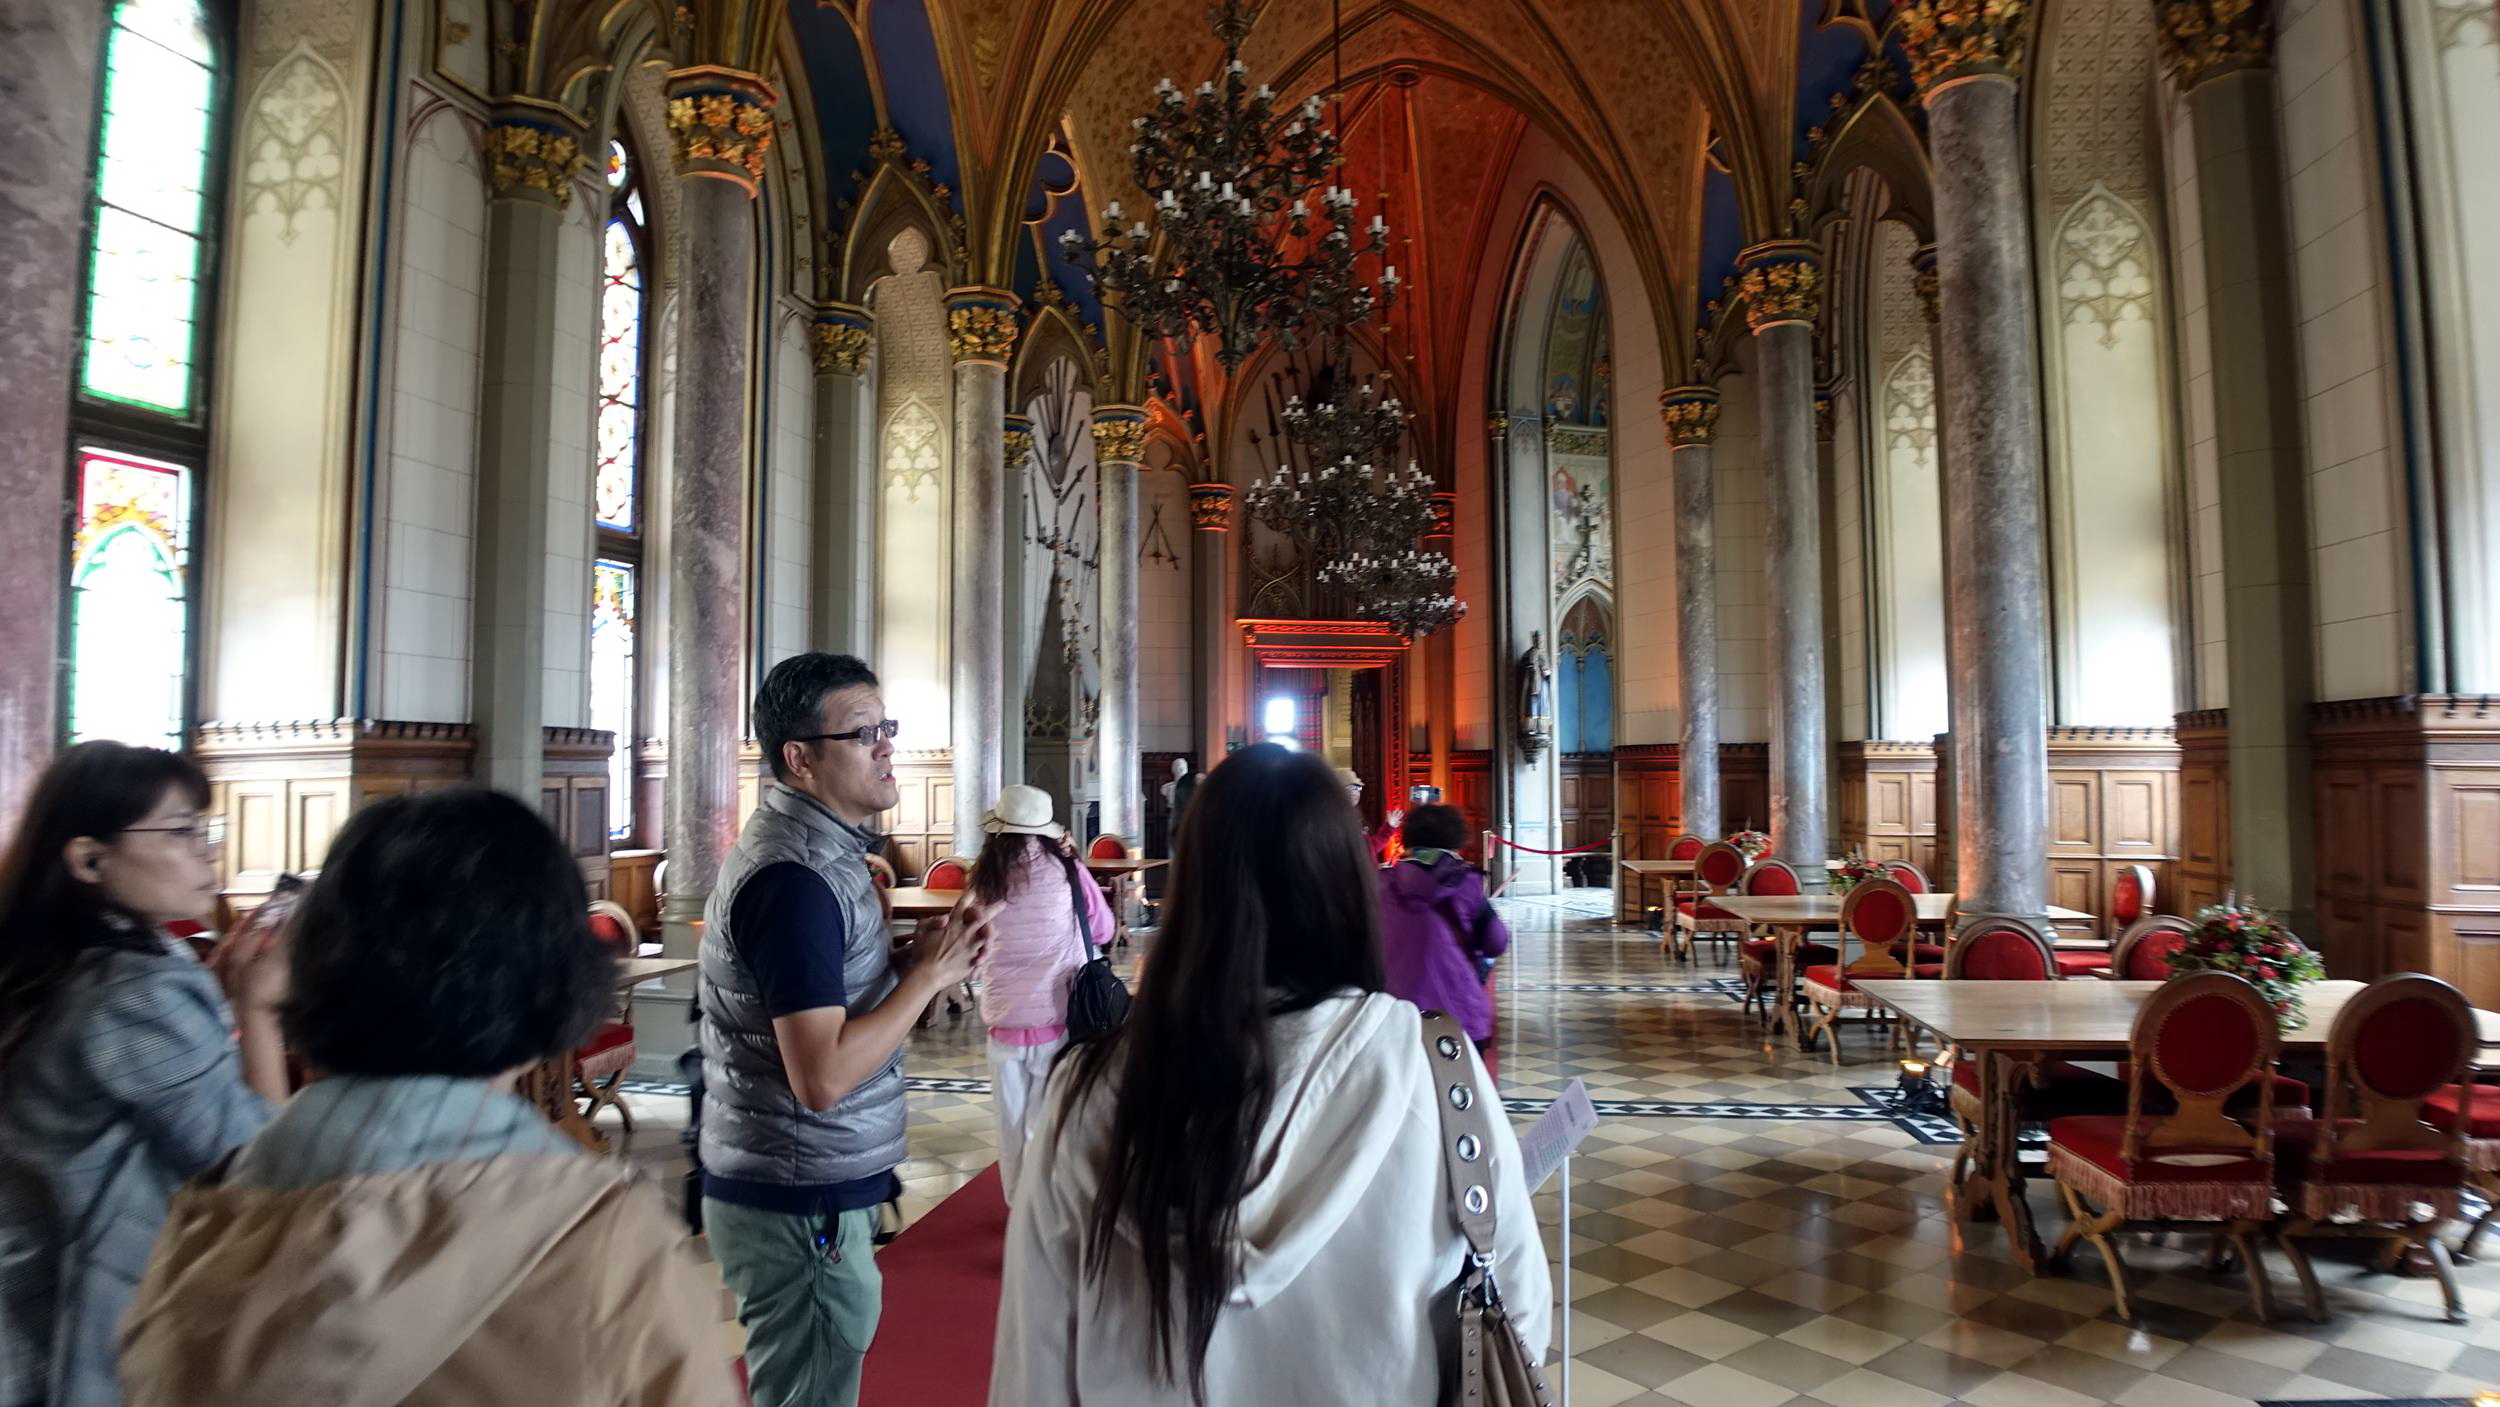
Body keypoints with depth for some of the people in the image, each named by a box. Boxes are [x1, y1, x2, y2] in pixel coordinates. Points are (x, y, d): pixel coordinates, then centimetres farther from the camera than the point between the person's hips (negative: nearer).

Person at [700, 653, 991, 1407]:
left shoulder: (807, 847, 8)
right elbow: (823, 1076, -28)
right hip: (800, 1202, -9)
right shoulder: (794, 875, -24)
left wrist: (911, 961, -1)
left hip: (805, 1187, 9)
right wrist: (930, 975, -20)